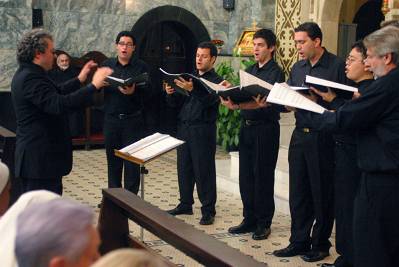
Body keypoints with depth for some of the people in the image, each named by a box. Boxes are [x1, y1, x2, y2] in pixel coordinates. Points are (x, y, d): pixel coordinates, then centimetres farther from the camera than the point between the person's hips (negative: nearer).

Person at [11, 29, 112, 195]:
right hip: (41, 160, -11)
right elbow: (59, 105, -32)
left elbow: (55, 95, 22)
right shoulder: (31, 78, -21)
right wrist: (94, 86, -28)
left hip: (36, 157, 11)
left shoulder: (26, 74, 14)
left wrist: (79, 80, 20)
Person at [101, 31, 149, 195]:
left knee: (132, 161, 1)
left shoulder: (141, 67, 2)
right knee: (113, 159, 9)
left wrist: (133, 91, -26)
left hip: (133, 120, -2)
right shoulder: (107, 65, 9)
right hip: (111, 119, 2)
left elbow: (147, 91, -7)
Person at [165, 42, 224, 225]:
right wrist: (170, 93, -6)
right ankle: (185, 204, 23)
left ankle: (208, 210, 3)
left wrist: (192, 89, -33)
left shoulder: (216, 81, -2)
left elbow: (209, 101, -20)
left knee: (204, 171, -4)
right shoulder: (189, 77, 16)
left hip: (203, 129, -6)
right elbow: (175, 103, 15)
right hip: (184, 127, 6)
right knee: (184, 167, 11)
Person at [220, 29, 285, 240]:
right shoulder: (249, 71, 15)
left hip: (265, 129, -7)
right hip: (246, 127, 7)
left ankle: (263, 223, 10)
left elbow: (268, 102, -21)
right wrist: (230, 98, -11)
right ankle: (249, 220, 22)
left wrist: (238, 105, -32)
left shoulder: (275, 72, -8)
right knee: (245, 175, 11)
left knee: (263, 176, 0)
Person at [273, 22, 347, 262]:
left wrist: (324, 100, -25)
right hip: (300, 135, 6)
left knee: (322, 194, 5)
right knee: (298, 192, 11)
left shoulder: (337, 66, -8)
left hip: (324, 138, -6)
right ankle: (299, 242, 22)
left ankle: (320, 244, 18)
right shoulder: (298, 68, 13)